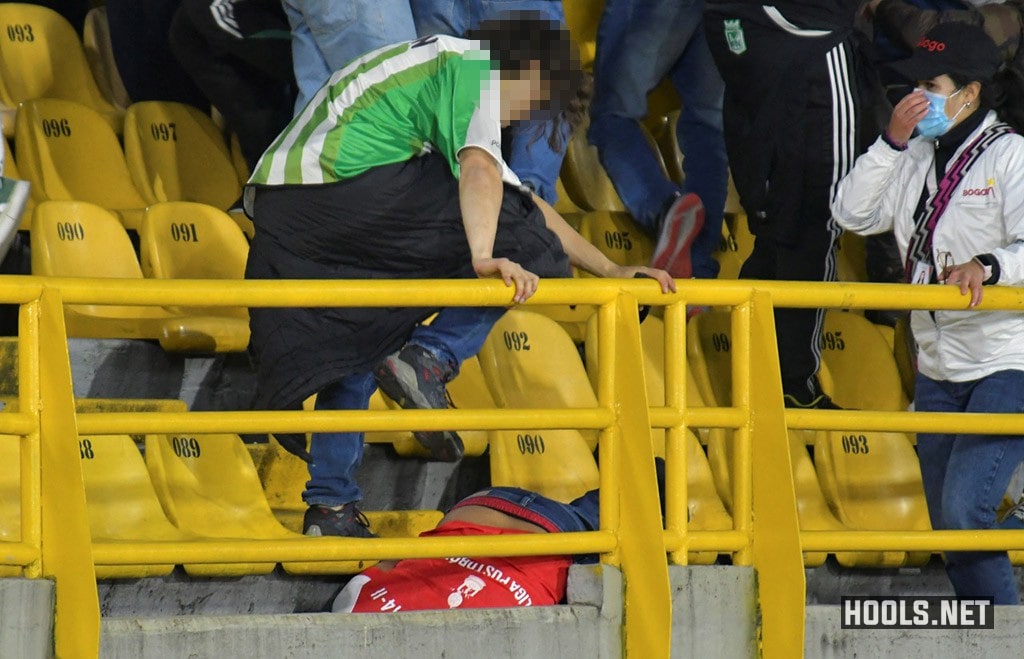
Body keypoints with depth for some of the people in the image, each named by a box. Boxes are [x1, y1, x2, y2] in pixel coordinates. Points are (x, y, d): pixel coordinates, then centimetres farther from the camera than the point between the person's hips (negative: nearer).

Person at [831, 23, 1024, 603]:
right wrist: (892, 142, -5)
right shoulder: (916, 157, 10)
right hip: (939, 369, 7)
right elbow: (853, 214, 3)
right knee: (949, 532, 8)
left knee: (965, 509, -21)